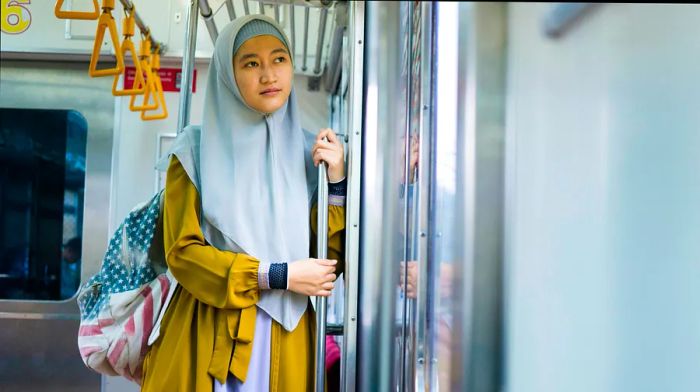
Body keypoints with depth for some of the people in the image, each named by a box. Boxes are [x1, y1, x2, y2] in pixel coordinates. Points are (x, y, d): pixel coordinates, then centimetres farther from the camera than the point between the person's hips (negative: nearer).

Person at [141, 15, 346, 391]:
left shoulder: (309, 152, 4)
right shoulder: (198, 148, -3)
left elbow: (332, 259, 2)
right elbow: (182, 251, -8)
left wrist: (336, 181, -11)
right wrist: (278, 275, -14)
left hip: (287, 335, 3)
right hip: (209, 333, -2)